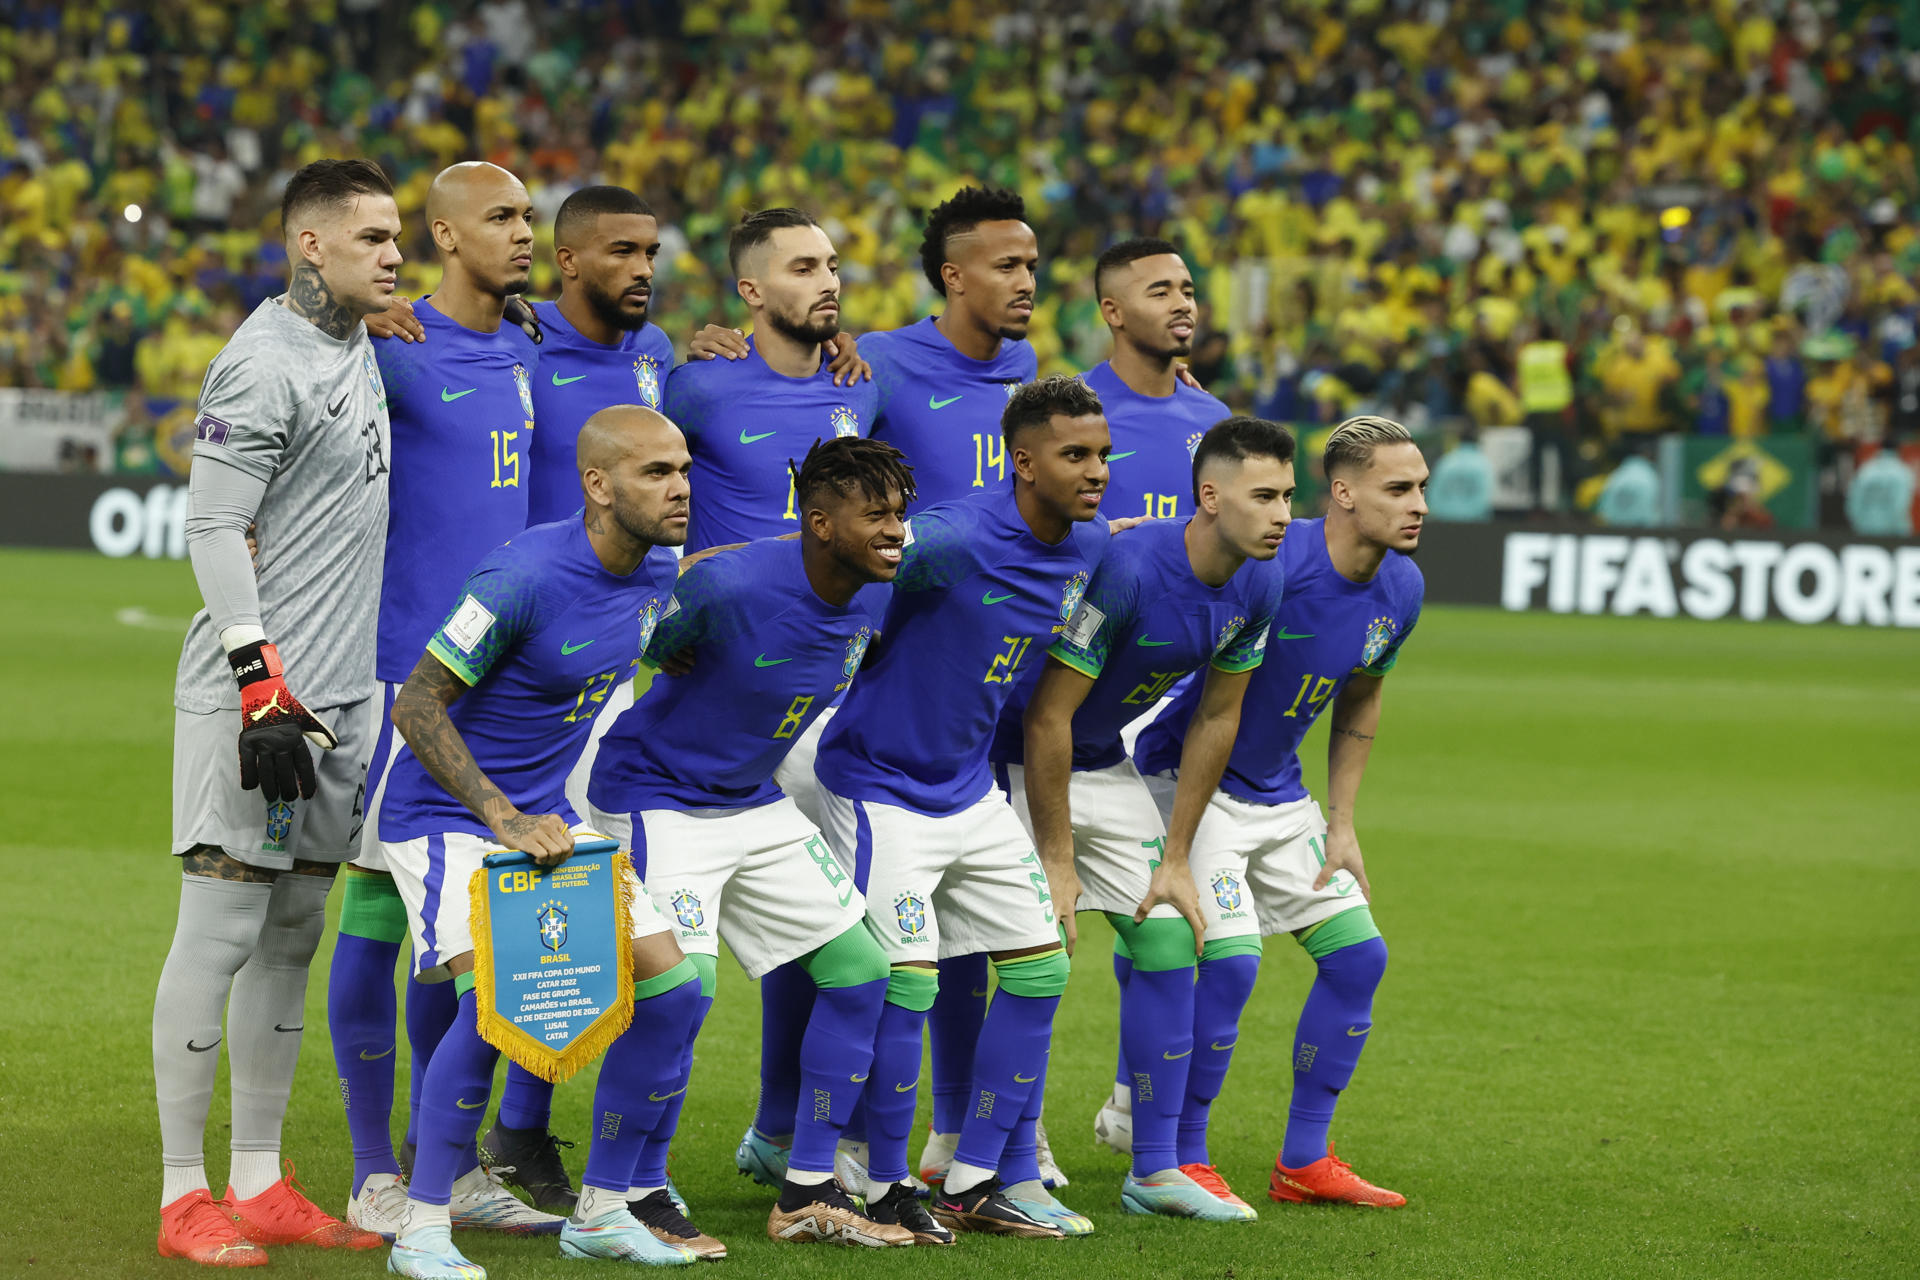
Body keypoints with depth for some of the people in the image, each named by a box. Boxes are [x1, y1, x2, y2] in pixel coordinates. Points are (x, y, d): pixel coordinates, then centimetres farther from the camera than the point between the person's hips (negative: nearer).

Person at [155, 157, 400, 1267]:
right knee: (222, 929, -6)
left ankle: (261, 1186, 16)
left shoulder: (359, 349, 16)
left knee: (292, 936, 11)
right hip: (257, 692, -9)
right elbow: (211, 526, -16)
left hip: (339, 695, 9)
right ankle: (185, 1196, -2)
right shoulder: (266, 364, -12)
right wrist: (261, 677, -21)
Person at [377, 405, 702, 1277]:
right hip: (449, 816, -8)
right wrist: (505, 820, -29)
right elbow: (416, 704, -22)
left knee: (671, 988, -1)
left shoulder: (659, 577, -1)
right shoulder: (525, 578, -24)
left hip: (548, 819, 8)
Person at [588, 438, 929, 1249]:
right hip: (657, 798, -8)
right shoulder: (732, 588, -28)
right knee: (685, 985, -21)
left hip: (758, 805, 8)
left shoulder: (874, 598, -5)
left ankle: (807, 1194, 11)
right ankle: (640, 1193, -4)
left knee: (859, 970, 3)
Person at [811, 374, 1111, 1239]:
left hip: (971, 791, 8)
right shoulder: (956, 542, -27)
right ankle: (884, 1189, 4)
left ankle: (971, 1184, 13)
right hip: (880, 786, -8)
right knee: (906, 980, -12)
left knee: (1040, 965, 6)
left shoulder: (1086, 549, -2)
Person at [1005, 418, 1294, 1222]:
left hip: (1104, 764, 8)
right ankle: (1004, 1175, -5)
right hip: (1016, 758, -8)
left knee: (1170, 944, 4)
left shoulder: (1258, 584, -8)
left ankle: (1155, 1169, 12)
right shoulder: (1124, 569, -31)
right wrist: (1056, 861, -21)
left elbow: (1215, 719, 3)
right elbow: (1048, 718, -26)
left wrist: (1176, 858, 3)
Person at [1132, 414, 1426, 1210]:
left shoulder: (1400, 589, -3)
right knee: (1231, 958, -19)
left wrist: (1341, 824, 10)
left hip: (1279, 797, 8)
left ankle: (1304, 1163, 12)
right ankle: (1181, 1163, -4)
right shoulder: (1268, 565, -27)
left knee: (1358, 955, 2)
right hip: (1190, 780, -8)